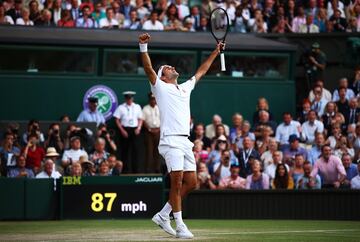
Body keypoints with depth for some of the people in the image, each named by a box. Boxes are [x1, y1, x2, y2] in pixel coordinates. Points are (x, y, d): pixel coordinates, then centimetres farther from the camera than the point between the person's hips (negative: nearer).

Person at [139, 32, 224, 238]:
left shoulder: (185, 88, 24)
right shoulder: (160, 87, 6)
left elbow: (201, 72, 35)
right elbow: (148, 69, -7)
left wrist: (216, 52, 38)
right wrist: (143, 47, -19)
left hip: (185, 142, 7)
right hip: (171, 141, -7)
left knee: (191, 182, 3)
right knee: (177, 183, -11)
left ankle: (163, 215, 16)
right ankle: (180, 227, -10)